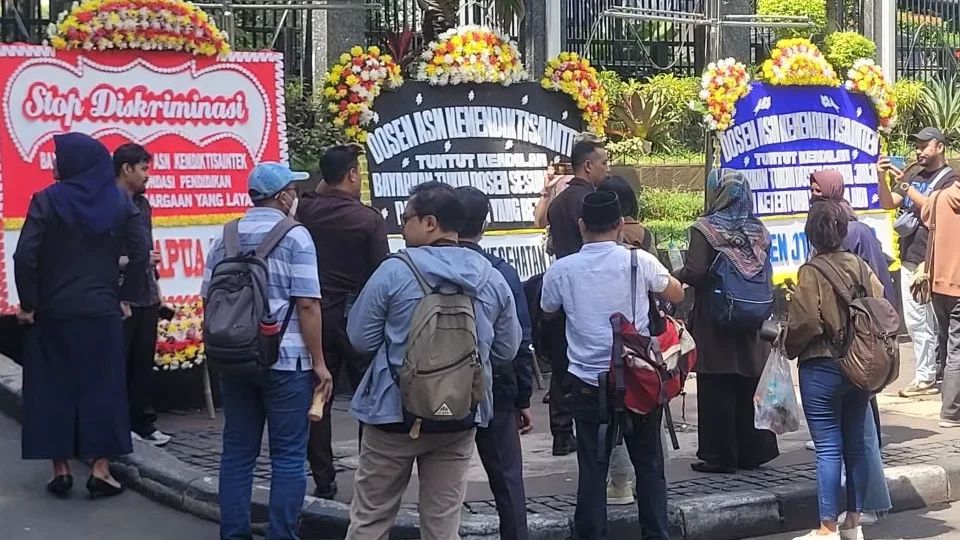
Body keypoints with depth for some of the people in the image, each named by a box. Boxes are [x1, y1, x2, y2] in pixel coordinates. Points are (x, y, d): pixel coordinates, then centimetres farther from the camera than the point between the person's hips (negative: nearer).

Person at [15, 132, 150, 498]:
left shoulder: (47, 201, -8)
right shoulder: (119, 201, 1)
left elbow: (24, 257, -14)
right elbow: (140, 253, -1)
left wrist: (28, 304, -4)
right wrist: (125, 298, 6)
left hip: (53, 313, -2)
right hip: (103, 313, 2)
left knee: (53, 387, 9)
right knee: (102, 387, 7)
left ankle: (61, 470, 11)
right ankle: (101, 470, 7)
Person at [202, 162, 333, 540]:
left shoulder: (225, 238, 9)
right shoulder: (295, 237, -7)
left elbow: (209, 298, 13)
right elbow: (307, 304, -12)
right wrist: (319, 362, -8)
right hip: (285, 359, -5)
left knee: (237, 452, 11)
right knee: (288, 456, 1)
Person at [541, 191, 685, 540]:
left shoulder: (561, 270, -5)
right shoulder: (640, 262, -7)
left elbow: (547, 311, 15)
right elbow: (677, 295, 10)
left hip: (588, 383, 0)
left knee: (592, 469, 5)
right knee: (649, 465, 11)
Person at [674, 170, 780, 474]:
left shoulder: (705, 229, -11)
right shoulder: (758, 231, 6)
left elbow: (695, 272, -18)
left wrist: (674, 277, 0)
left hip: (714, 324, -5)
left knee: (716, 391, 1)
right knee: (749, 390, 13)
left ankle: (719, 456, 4)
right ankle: (752, 451, 19)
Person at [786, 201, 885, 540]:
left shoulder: (811, 273, -14)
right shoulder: (860, 266, 0)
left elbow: (804, 322, -16)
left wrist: (789, 348, 2)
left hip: (822, 367, -5)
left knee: (828, 448, -3)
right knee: (855, 443, 13)